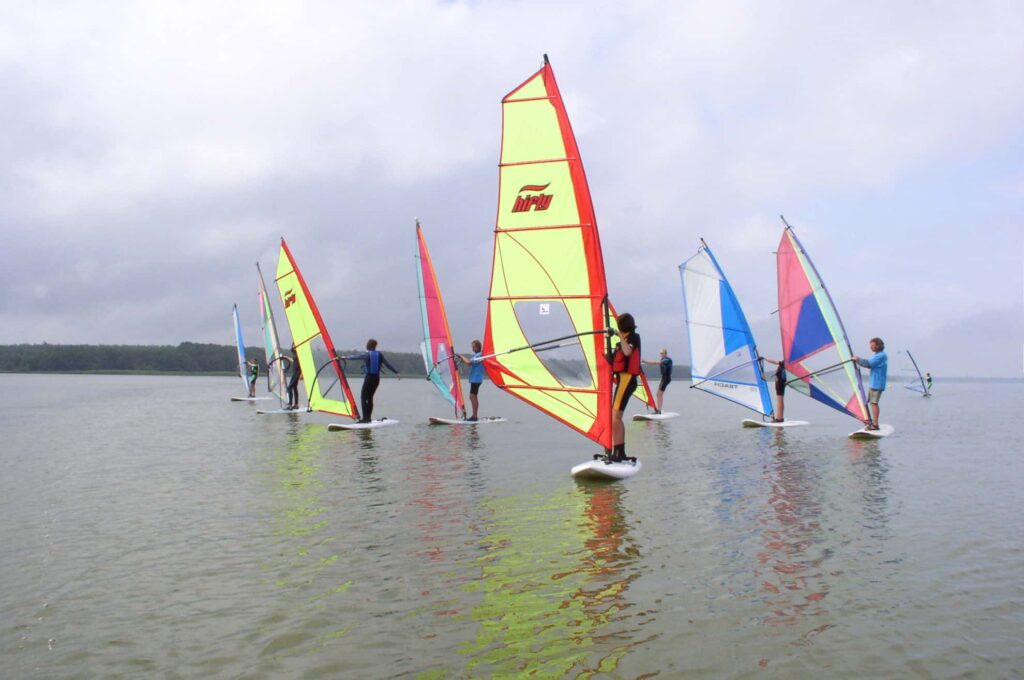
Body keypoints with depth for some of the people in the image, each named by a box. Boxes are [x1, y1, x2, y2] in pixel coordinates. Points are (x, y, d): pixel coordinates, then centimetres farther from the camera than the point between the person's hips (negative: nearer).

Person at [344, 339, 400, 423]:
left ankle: (365, 418, -11)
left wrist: (345, 357, 25)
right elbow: (388, 364, 2)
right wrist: (397, 373, 4)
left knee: (363, 398, -1)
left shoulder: (365, 354, -6)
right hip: (376, 378, 5)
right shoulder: (379, 355, 4)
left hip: (369, 378, -5)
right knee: (370, 398, 13)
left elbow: (354, 357, 7)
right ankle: (368, 417, 13)